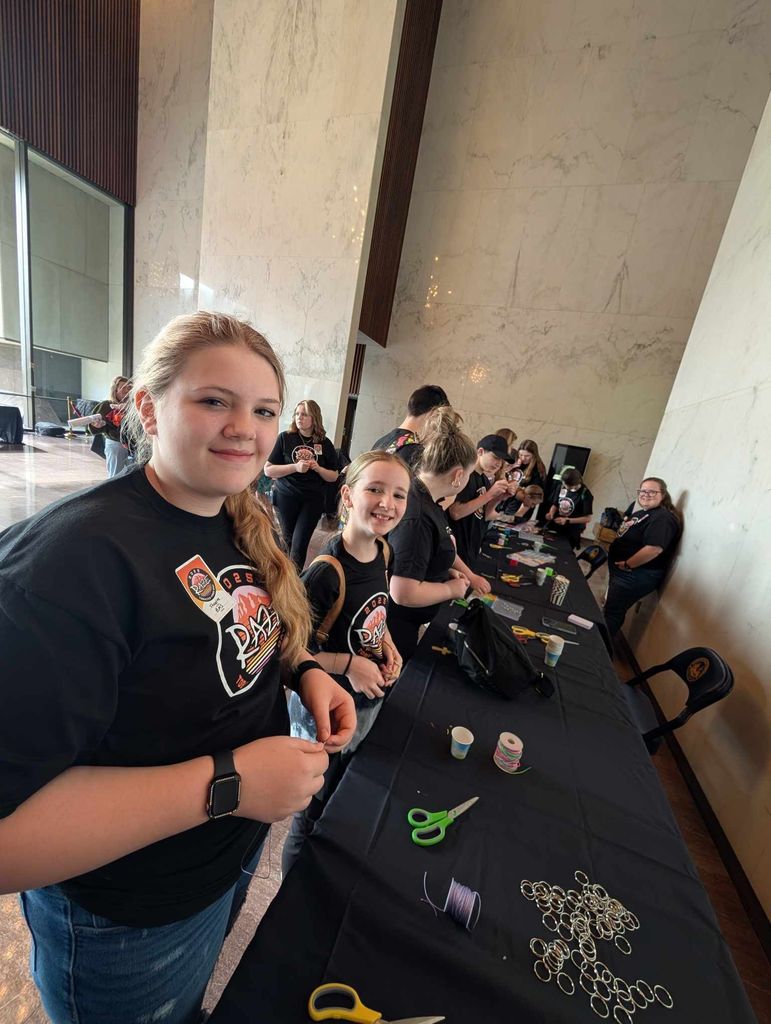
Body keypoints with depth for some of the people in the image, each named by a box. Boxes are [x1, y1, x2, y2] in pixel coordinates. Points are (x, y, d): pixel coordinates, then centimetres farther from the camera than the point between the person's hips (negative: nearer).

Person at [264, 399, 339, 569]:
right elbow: (268, 470, -6)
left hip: (313, 499, 0)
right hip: (286, 497, 0)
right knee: (288, 540, 14)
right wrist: (295, 467, -19)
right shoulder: (285, 437, -5)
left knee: (299, 544, -4)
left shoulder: (325, 443, 0)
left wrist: (318, 468, -13)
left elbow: (333, 477, 7)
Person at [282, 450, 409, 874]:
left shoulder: (382, 552, -7)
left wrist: (385, 641, -6)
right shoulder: (327, 570, -30)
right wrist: (348, 664, -24)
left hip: (368, 704, 7)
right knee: (313, 816, 21)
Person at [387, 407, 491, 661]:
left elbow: (441, 545, 15)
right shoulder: (416, 516, -33)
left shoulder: (425, 497, -2)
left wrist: (468, 575, 20)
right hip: (396, 625, -9)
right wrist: (452, 589, -17)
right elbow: (404, 593, -33)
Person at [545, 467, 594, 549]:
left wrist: (567, 521, -23)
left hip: (571, 533, -4)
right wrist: (551, 513, -15)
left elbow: (588, 518, -15)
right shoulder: (561, 486, -6)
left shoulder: (586, 494, -19)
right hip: (555, 528, 4)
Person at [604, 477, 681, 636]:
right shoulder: (641, 512, 12)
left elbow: (654, 548, -32)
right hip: (621, 571, 10)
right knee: (612, 608, 22)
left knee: (612, 611, -2)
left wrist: (627, 565, -22)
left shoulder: (663, 518, -21)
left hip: (635, 575, -10)